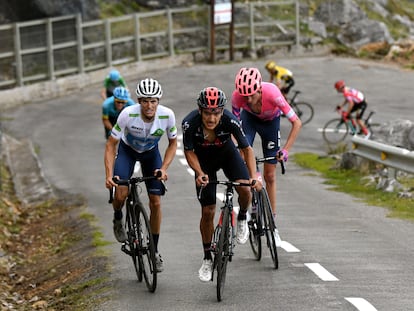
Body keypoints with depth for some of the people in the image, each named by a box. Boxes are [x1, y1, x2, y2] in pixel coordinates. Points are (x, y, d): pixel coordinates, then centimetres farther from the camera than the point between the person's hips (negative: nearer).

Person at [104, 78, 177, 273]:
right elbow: (111, 145, -24)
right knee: (121, 194, -24)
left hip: (150, 152, 2)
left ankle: (154, 250, 12)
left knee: (156, 201, -4)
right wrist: (109, 175, -34)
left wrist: (164, 168, -24)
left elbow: (173, 144, -10)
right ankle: (118, 220, 13)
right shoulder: (128, 114, -35)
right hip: (127, 149, -2)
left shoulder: (167, 115, -29)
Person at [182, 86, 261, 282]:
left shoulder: (230, 121, -34)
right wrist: (200, 174, -33)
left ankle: (242, 218, 9)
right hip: (204, 159, 0)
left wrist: (254, 176, -35)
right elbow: (189, 152, -18)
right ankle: (207, 258, 15)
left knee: (245, 190, -26)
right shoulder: (190, 123, -33)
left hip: (227, 153, 0)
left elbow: (247, 149, -23)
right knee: (207, 211, -3)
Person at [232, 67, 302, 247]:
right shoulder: (237, 96, -35)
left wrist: (285, 150, -38)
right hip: (249, 118, 1)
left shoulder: (272, 94, -40)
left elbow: (296, 123, -34)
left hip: (270, 121, -1)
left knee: (269, 175, 2)